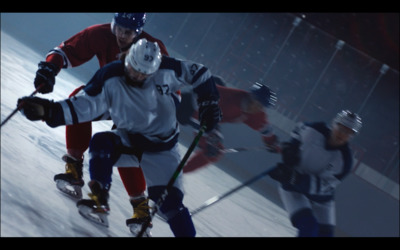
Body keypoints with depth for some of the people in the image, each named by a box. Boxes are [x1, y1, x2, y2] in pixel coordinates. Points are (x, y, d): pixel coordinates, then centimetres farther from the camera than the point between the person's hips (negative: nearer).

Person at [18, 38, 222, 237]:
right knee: (100, 143, -30)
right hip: (127, 142, 1)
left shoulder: (167, 71, -20)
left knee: (169, 200, -13)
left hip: (161, 150, -1)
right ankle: (100, 198, -22)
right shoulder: (110, 77, -20)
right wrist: (48, 111, -33)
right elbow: (85, 106, -20)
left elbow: (198, 73, -4)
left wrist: (209, 103, -10)